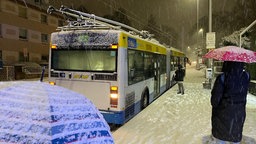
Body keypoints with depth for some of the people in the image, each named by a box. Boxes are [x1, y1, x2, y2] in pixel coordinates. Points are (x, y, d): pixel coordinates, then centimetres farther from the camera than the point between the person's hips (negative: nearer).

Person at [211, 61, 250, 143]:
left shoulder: (222, 78, -23)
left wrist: (214, 104, 1)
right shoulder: (246, 76, -11)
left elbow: (215, 99, -18)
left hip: (223, 113, -3)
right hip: (239, 113, 4)